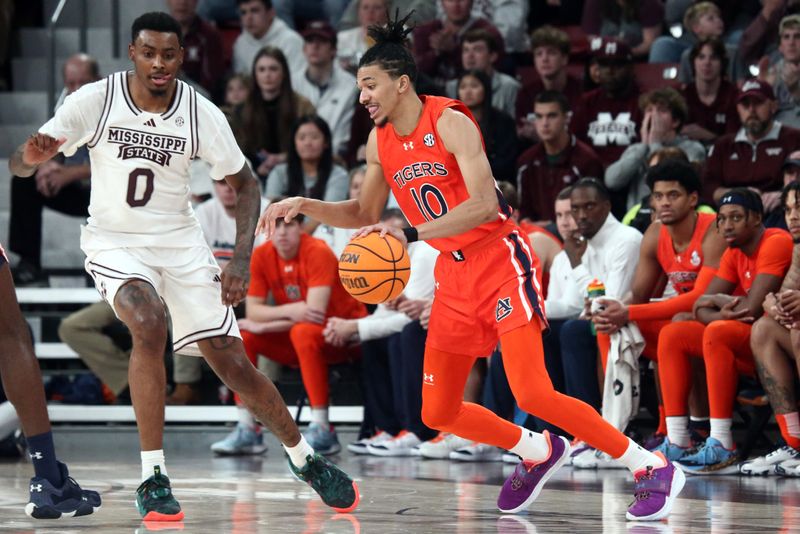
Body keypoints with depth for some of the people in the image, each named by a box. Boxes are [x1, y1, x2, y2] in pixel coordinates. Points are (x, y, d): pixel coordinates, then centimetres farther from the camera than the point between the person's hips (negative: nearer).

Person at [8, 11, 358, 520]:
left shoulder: (202, 114, -12)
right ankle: (153, 477, -23)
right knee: (149, 324, -31)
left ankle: (305, 458, 25)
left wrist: (242, 259, -10)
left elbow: (245, 184, 2)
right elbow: (19, 164, -15)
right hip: (114, 242, -2)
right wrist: (32, 155, -40)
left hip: (181, 242, 2)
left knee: (233, 364, 0)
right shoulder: (94, 101, -15)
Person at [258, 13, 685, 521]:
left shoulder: (449, 122, -17)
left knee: (532, 393, -21)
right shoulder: (380, 141, 6)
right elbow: (365, 215, 19)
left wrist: (412, 234, -35)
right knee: (438, 413, 6)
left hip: (500, 260, -8)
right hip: (454, 274, 8)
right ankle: (538, 452, 29)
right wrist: (303, 206, 4)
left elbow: (484, 204, -28)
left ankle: (652, 468, -10)